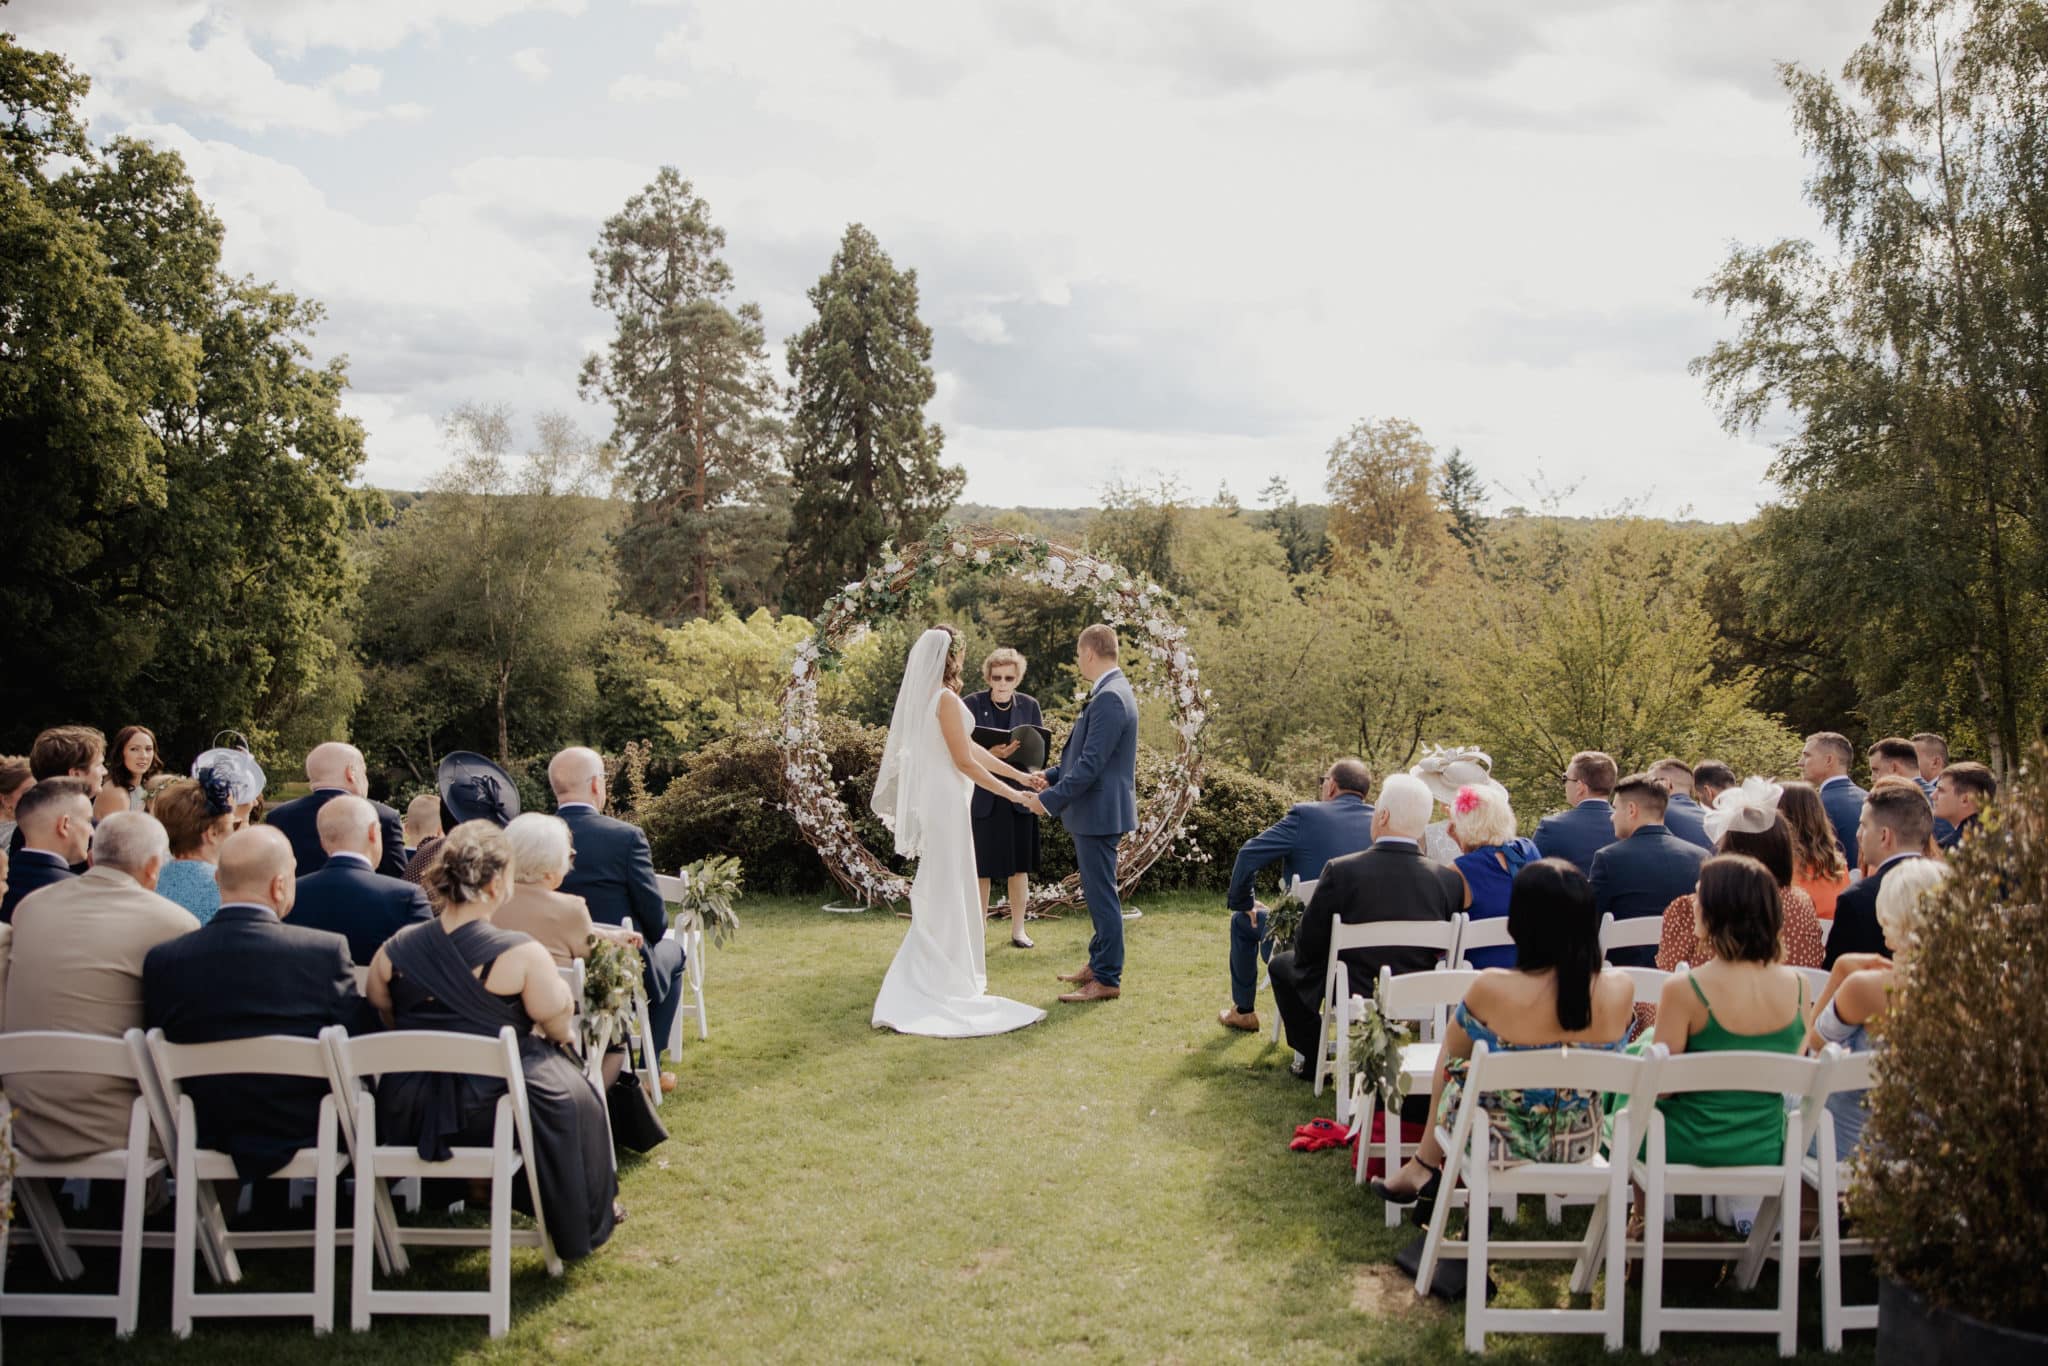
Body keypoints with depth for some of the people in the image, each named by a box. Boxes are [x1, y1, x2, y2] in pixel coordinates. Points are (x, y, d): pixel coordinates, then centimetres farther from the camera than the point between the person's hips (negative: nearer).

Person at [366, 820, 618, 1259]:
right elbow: (559, 1030, -7)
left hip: (406, 1118, 5)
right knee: (571, 1092, 22)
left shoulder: (392, 951, -4)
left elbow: (386, 1024, 10)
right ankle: (582, 1221, 35)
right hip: (488, 1114, -5)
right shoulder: (521, 955, -18)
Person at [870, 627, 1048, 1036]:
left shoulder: (925, 696, 12)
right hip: (944, 800, -9)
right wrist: (1010, 792, -7)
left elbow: (971, 747, 15)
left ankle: (928, 974, 23)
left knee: (938, 890, 17)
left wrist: (1020, 775, 16)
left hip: (930, 798, 9)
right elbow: (964, 761, -16)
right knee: (947, 888, -2)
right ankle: (944, 977, 3)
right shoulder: (946, 699, -16)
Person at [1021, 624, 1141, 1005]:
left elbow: (1091, 763, -25)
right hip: (1097, 812, 11)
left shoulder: (1109, 698, -21)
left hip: (1099, 812, -11)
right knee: (1098, 893, 19)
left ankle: (1107, 979, 4)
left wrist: (1050, 800, -21)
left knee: (1101, 895, -3)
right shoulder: (1111, 692, 12)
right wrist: (1051, 775, 16)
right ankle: (1099, 963, 31)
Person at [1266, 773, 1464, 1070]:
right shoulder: (1450, 880, -13)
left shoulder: (1341, 871, -21)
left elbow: (1308, 947, -11)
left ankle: (1314, 1060, 23)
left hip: (1350, 998, -4)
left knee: (1282, 964, 21)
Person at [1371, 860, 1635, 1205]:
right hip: (1578, 1144, 3)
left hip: (1500, 1142, -3)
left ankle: (1424, 1166, 41)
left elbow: (1455, 1048, -5)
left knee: (1453, 1062, 27)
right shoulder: (1619, 991, -19)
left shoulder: (1492, 989, -27)